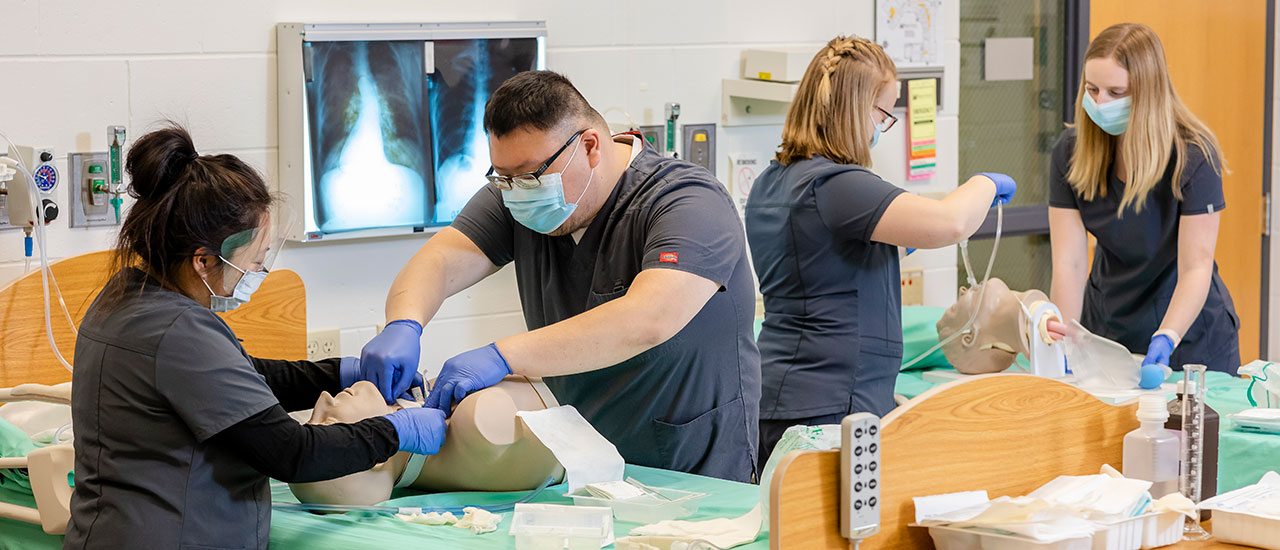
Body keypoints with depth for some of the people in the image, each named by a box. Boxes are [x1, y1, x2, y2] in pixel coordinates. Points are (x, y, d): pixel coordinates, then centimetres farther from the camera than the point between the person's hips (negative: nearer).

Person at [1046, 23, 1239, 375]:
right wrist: (1064, 338, -30)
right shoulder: (1070, 151, -10)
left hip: (1189, 335, -3)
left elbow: (1196, 266, -23)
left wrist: (1166, 339, -39)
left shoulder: (1194, 156, -19)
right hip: (1104, 329, 3)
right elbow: (1069, 262, -15)